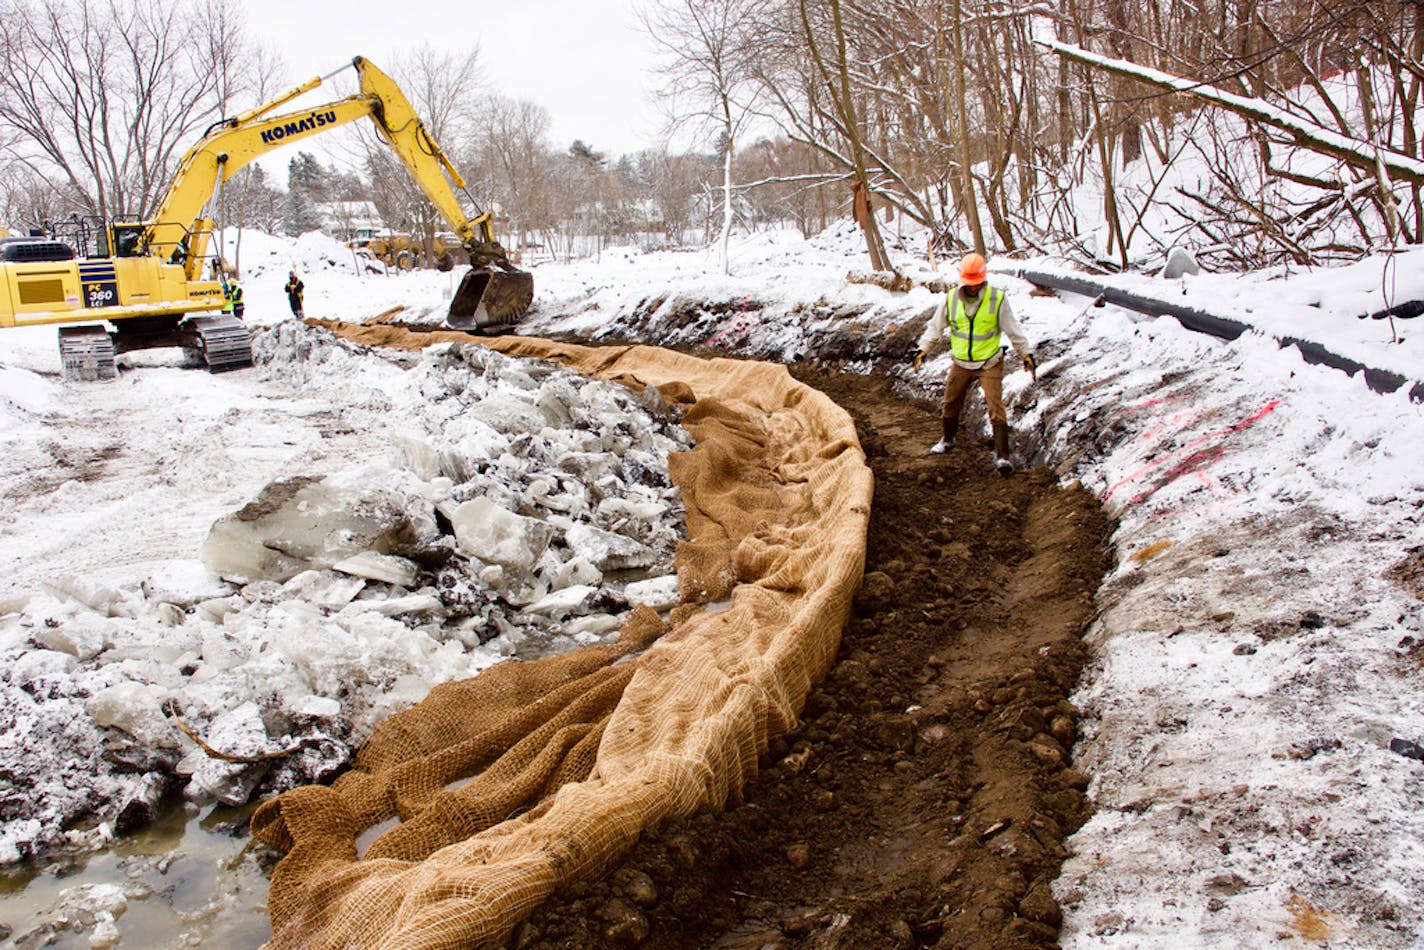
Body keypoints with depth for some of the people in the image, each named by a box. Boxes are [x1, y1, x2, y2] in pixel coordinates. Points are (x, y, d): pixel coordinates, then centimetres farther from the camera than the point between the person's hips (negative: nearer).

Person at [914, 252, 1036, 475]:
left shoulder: (997, 299, -9)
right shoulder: (951, 299, -3)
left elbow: (1013, 330, -2)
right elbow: (936, 326, 7)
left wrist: (1027, 354, -2)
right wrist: (923, 349, 0)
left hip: (990, 364, -3)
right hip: (961, 364, 3)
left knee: (995, 407, -13)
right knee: (950, 404, 14)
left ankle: (1002, 455, -12)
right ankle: (948, 439, 41)